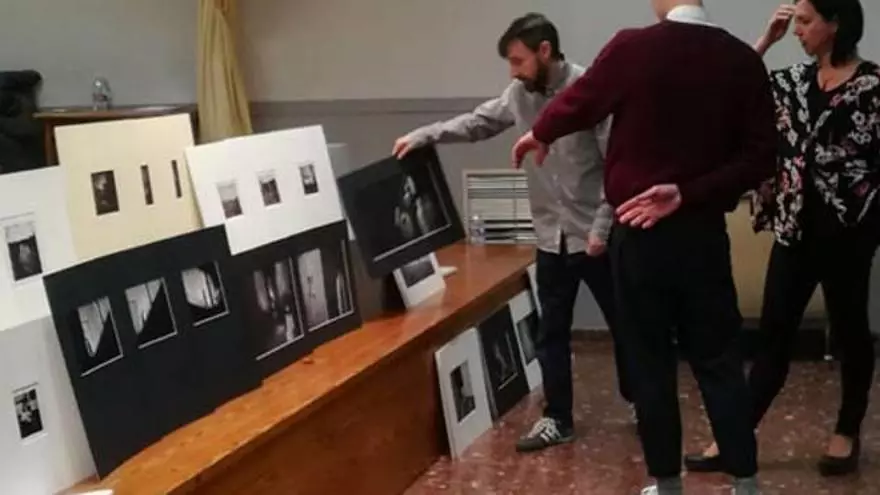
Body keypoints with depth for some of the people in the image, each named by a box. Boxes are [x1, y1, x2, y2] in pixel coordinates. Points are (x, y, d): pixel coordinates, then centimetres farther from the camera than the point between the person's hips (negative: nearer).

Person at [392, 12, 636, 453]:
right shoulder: (519, 95, 2)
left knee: (623, 324, 11)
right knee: (551, 332, 11)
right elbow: (476, 123, 15)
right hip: (551, 239, 6)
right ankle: (557, 419, 22)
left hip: (596, 237, -5)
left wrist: (602, 228, -19)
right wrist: (422, 136, 5)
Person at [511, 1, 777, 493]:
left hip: (639, 232, -2)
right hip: (704, 231, 2)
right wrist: (688, 193, -7)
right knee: (719, 358, 11)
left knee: (651, 362, 9)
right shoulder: (742, 59, -3)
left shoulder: (633, 48, -11)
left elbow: (578, 102, 4)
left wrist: (539, 134, 24)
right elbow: (761, 156, -6)